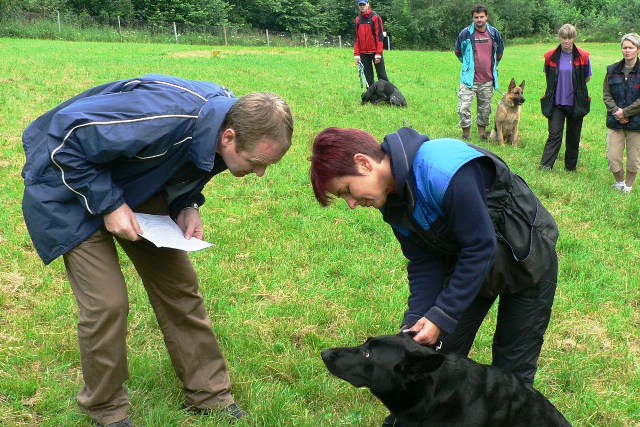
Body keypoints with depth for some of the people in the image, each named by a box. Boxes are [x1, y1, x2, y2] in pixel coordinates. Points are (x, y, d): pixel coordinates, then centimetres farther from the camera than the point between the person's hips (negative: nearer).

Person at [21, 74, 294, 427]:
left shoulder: (231, 122, -14)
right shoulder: (164, 119, -41)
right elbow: (66, 135, -32)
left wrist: (186, 206, -10)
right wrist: (108, 204, -29)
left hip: (134, 186, 7)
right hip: (69, 189, -7)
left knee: (179, 287, 4)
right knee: (106, 303, -12)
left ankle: (209, 395, 19)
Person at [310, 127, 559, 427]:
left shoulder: (443, 170, -36)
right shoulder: (393, 198, -10)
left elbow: (480, 248, -31)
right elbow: (424, 263, -7)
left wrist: (441, 317, -29)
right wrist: (415, 320, -20)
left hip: (527, 258, -6)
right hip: (466, 263, 6)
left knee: (513, 369, 4)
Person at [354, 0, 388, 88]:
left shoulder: (375, 17, -4)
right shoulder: (358, 19, 10)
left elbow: (379, 35, -8)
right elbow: (357, 38, 12)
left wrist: (378, 53, -15)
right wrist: (356, 54, 3)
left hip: (375, 51, -4)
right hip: (363, 53, 4)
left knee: (382, 75, -2)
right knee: (368, 77, 6)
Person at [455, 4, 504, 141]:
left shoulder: (494, 33, 3)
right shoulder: (466, 33, -6)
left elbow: (500, 52, 20)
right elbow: (458, 52, 11)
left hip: (487, 80, 3)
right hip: (469, 78, -3)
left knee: (485, 108, 13)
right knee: (464, 107, -7)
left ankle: (482, 132, 28)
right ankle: (466, 133, 8)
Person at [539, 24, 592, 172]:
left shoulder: (583, 57, -4)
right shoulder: (551, 57, -2)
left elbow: (587, 78, 9)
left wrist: (574, 87, 6)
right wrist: (561, 85, 6)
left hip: (576, 103, 1)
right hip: (556, 103, 0)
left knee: (573, 137, 10)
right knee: (554, 135, -8)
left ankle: (571, 167, 22)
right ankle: (545, 167, -10)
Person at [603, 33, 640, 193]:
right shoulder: (612, 70, 5)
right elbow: (606, 95, 3)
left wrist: (625, 112, -13)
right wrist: (615, 111, -11)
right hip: (615, 122, 2)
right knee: (612, 158, 0)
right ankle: (620, 183, 27)